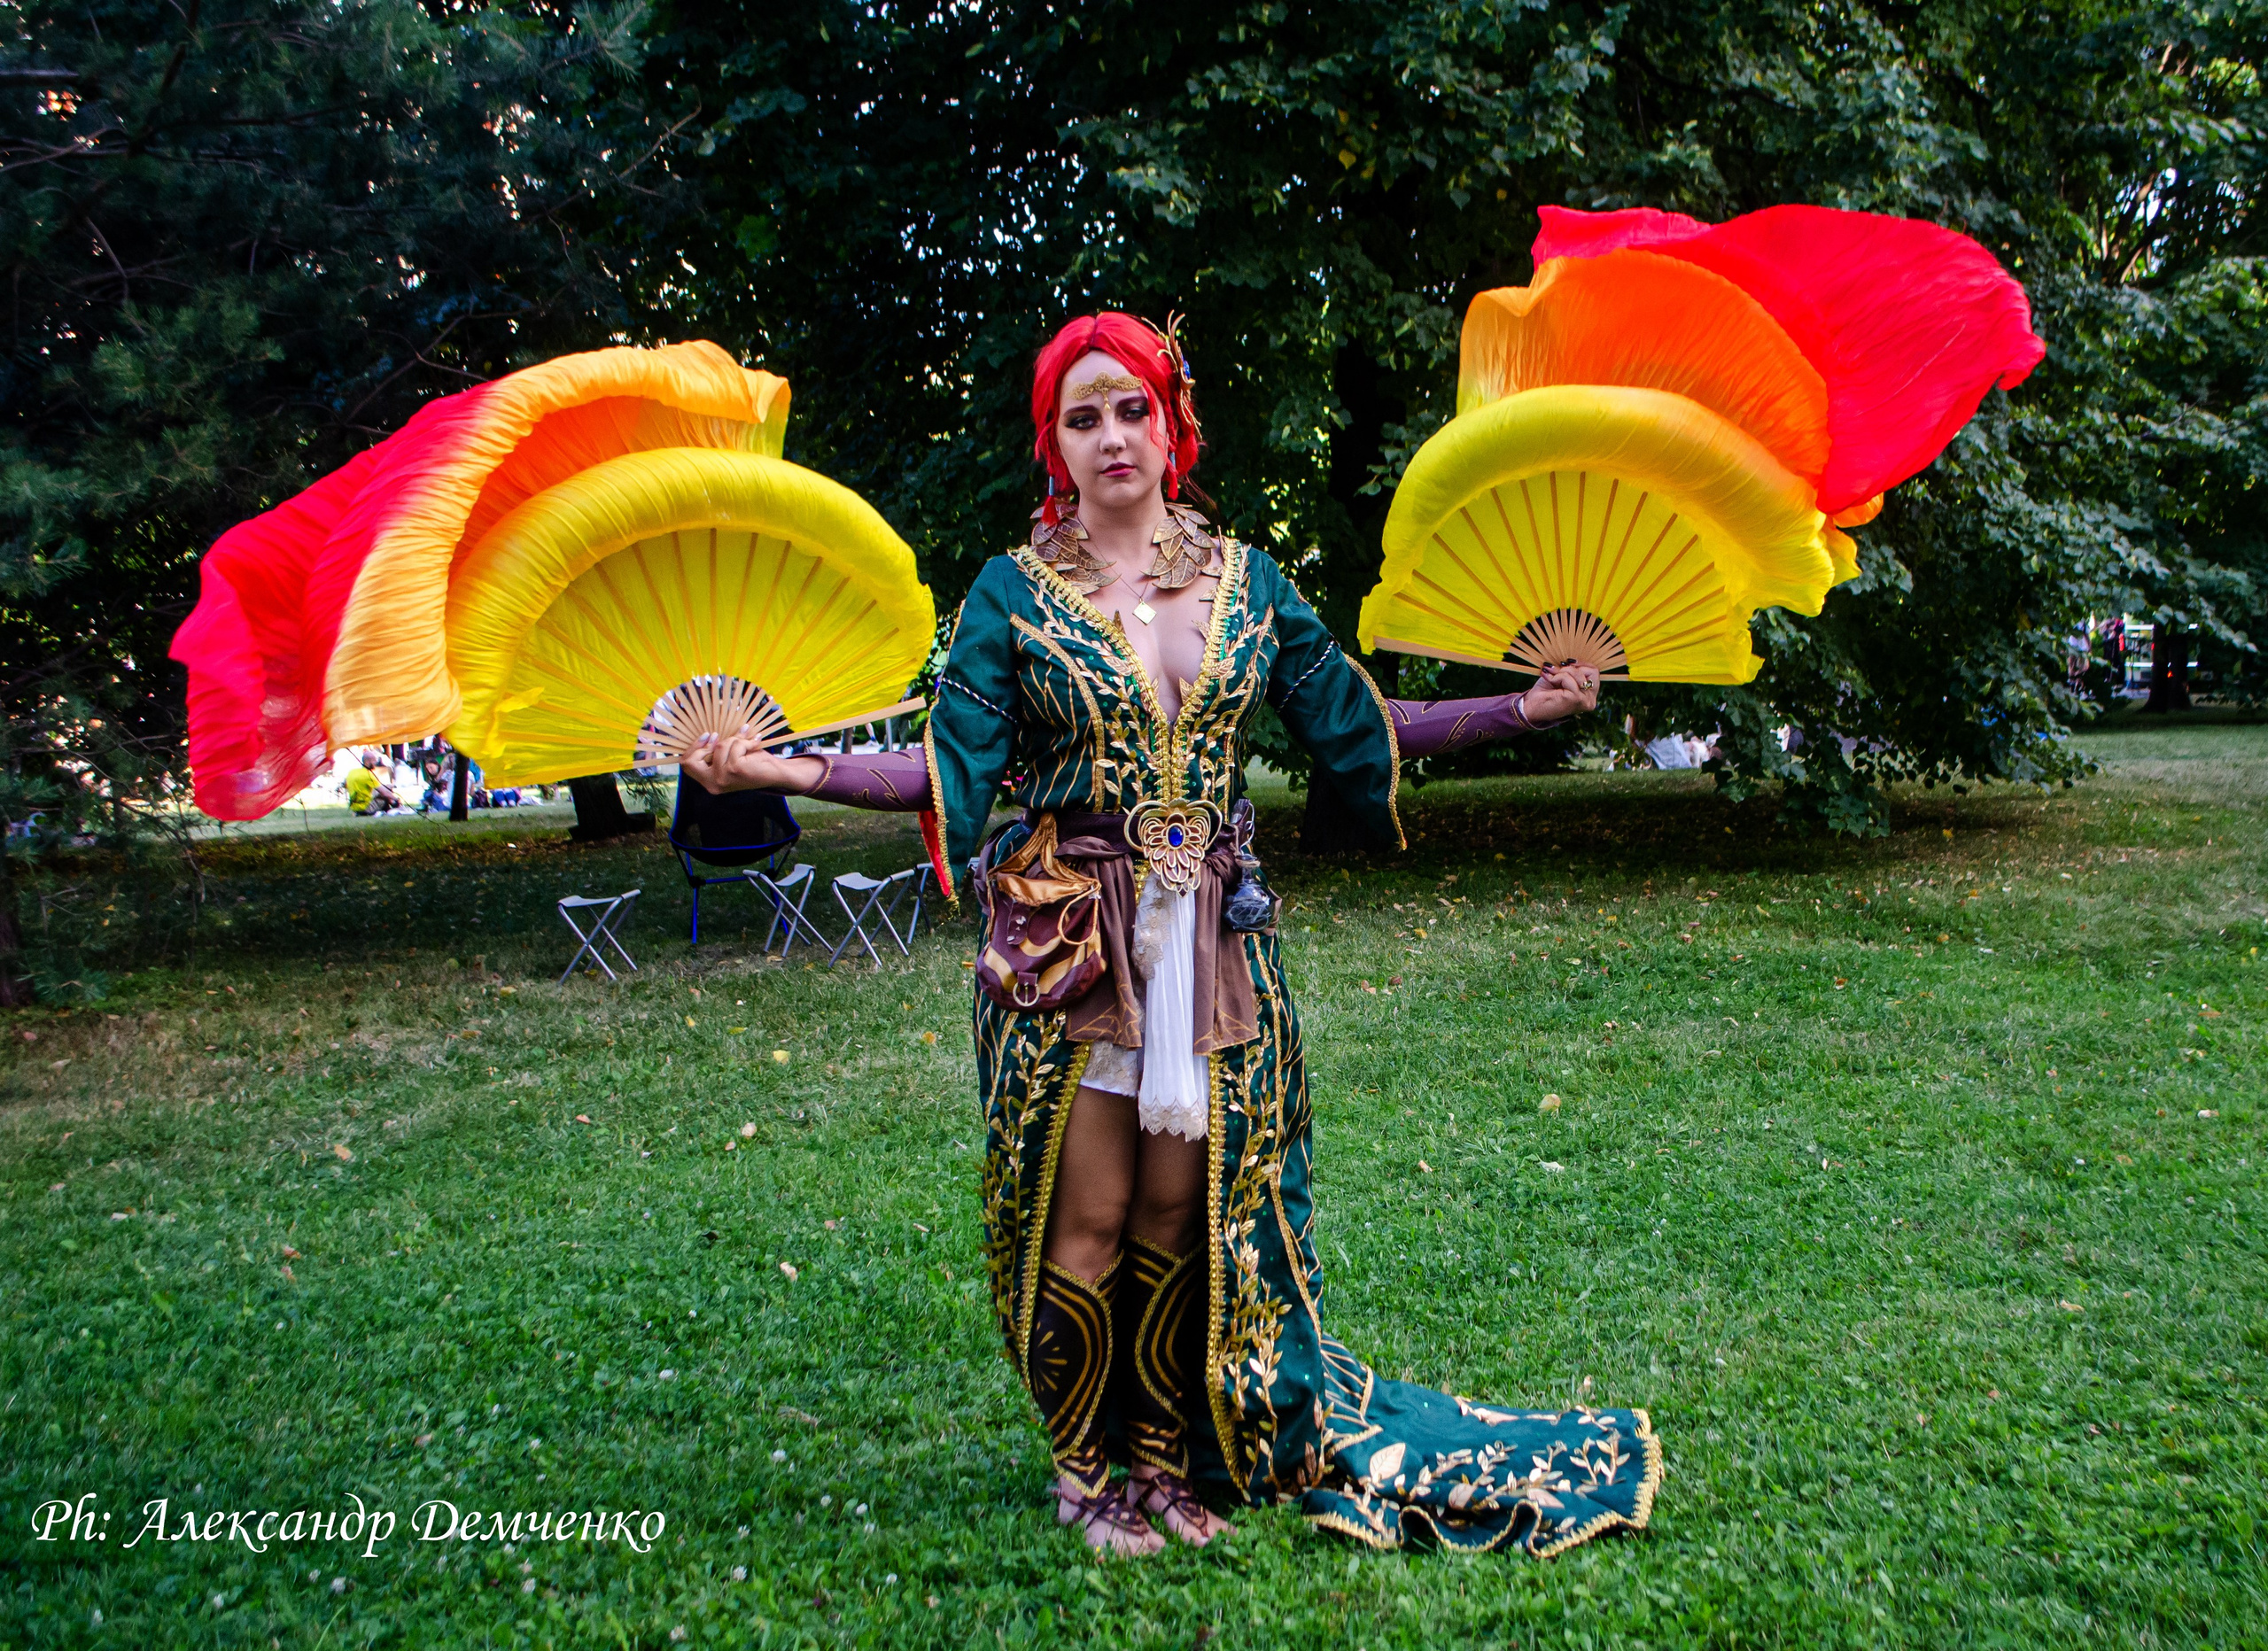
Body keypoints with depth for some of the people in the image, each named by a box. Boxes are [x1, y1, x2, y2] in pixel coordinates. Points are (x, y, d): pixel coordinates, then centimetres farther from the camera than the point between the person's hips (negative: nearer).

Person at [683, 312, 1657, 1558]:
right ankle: (1083, 1469, 21)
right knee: (1085, 1219, 1)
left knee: (1185, 1210, 7)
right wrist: (778, 769, -17)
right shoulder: (1014, 590, 2)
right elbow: (953, 768, -5)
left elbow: (1354, 725, 10)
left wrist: (1529, 705, 6)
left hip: (1214, 941, 2)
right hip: (1069, 938, -2)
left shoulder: (1244, 578, 9)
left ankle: (1168, 1458, 25)